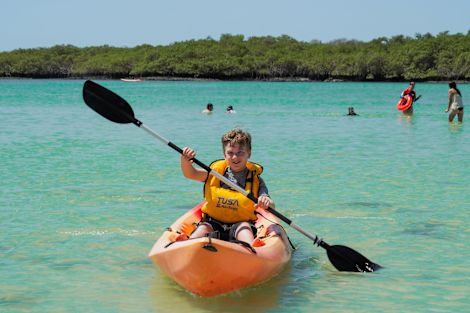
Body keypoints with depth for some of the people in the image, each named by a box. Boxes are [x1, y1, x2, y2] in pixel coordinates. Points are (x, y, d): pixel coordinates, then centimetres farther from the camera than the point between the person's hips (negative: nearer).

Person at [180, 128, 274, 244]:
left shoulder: (255, 180, 1)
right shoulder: (216, 171, 6)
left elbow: (270, 205, -9)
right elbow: (190, 173, -3)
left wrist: (267, 202, -35)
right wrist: (185, 160, -25)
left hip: (240, 223, -1)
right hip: (213, 223, 1)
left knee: (244, 227, -32)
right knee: (203, 229, -28)